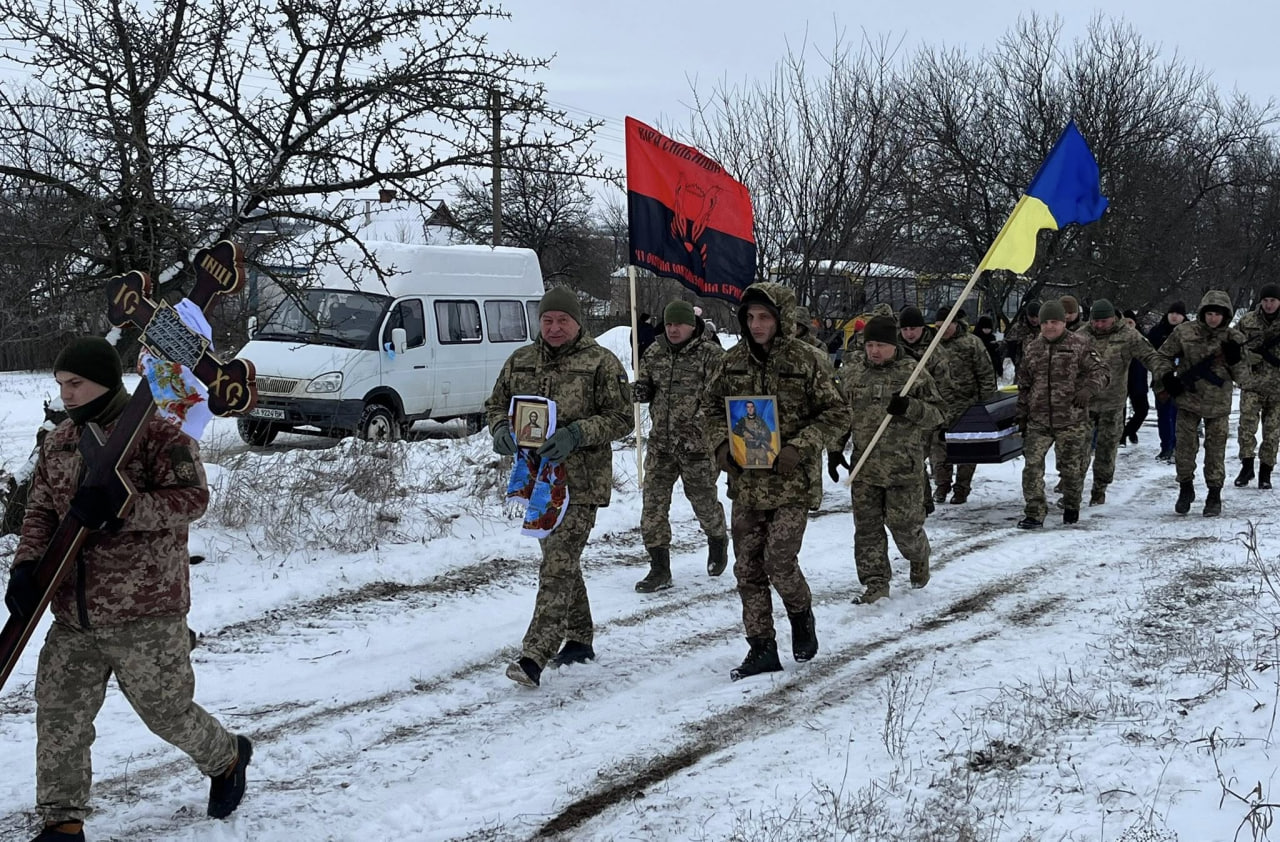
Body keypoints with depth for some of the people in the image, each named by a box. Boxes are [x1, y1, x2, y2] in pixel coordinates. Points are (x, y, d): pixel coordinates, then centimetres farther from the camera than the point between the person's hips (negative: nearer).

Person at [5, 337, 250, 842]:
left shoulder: (158, 432, -9)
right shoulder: (59, 441, 11)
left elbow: (192, 496, -18)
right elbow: (40, 510, 11)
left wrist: (122, 508, -31)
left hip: (145, 613, -6)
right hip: (73, 616, 6)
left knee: (166, 711, 8)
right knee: (59, 719, 1)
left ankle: (227, 758, 37)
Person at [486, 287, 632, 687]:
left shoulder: (601, 362, -4)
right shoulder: (520, 361, 12)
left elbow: (620, 418, -7)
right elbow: (496, 404, 19)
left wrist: (576, 435, -21)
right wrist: (502, 429, -4)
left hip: (581, 480, -7)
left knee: (558, 565, -14)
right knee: (561, 560, 18)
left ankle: (534, 655, -20)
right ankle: (580, 639, 33)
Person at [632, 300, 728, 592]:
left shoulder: (711, 355, -8)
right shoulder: (655, 353, 8)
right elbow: (646, 387, 20)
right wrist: (640, 390, -3)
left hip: (698, 444, -4)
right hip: (660, 443, 4)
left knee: (704, 499, 10)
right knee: (653, 501, -3)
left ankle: (718, 540, 42)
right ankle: (659, 568, 2)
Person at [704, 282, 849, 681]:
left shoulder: (805, 360, -8)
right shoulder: (734, 360, 5)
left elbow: (837, 414, -4)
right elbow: (713, 405, 17)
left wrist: (800, 448, -16)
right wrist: (721, 445, -1)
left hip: (792, 482, -4)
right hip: (745, 482, 5)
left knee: (779, 564, -9)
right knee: (748, 569, 5)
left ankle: (801, 615, 22)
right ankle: (762, 648, 16)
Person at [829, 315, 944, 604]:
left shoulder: (914, 372, -2)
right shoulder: (851, 372, 7)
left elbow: (936, 414, -2)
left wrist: (909, 407, -20)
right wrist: (835, 449, 11)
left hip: (903, 467, -3)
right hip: (864, 466, 3)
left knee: (904, 524, 0)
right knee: (867, 526, 3)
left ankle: (919, 558, 32)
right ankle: (875, 583, 12)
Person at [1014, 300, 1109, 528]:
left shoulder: (1080, 345, 0)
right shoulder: (1033, 348, 12)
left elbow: (1099, 371, -3)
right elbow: (1024, 385, 19)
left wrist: (1088, 389, -23)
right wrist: (1022, 415, 17)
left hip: (1071, 421, -3)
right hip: (1038, 421, 3)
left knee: (1071, 467, 7)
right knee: (1032, 465, -9)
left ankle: (1071, 507, 30)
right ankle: (1034, 514, -6)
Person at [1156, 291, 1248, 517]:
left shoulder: (1233, 339, -4)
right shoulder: (1184, 332, -5)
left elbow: (1242, 377, 1)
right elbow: (1164, 355, 10)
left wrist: (1235, 360, -18)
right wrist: (1167, 376, -5)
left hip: (1218, 404, 0)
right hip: (1188, 400, 0)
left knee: (1216, 450, 4)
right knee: (1185, 447, 3)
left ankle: (1214, 495, 17)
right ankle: (1185, 488, 24)